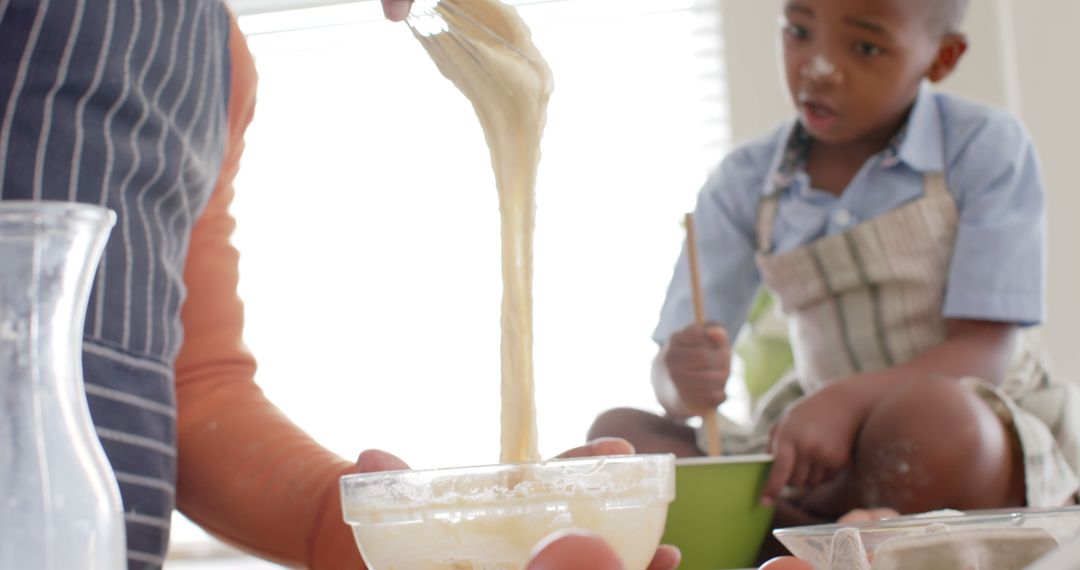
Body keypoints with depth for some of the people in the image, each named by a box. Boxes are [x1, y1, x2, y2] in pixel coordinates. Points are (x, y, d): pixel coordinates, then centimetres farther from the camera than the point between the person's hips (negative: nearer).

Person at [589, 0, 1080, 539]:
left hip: (989, 437, -3)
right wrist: (685, 383, -27)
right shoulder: (745, 182, 2)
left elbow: (987, 350, -15)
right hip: (825, 441, 4)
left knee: (931, 416, -39)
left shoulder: (988, 148, -7)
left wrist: (849, 398, -33)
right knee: (616, 433, -12)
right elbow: (671, 370, -1)